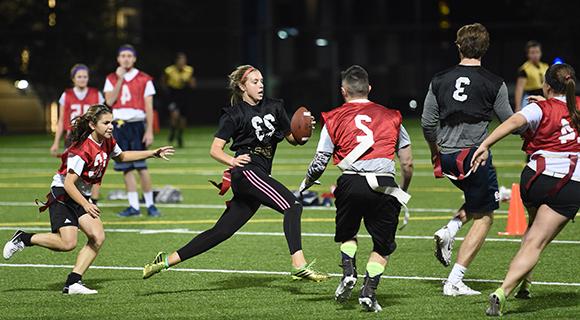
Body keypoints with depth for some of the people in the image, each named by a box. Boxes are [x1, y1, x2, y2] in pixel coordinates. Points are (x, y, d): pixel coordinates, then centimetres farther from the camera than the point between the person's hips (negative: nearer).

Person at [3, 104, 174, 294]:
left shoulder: (107, 142, 0)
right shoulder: (82, 150, -25)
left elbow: (121, 156, 24)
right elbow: (68, 183, -26)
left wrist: (154, 153, 20)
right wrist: (86, 206, -34)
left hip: (82, 196, 8)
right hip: (62, 194, -8)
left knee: (98, 237, -8)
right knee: (68, 243, -21)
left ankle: (73, 282, -6)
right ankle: (24, 239, 0)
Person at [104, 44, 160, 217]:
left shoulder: (144, 79, 2)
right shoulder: (111, 79, 10)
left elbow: (149, 107, 0)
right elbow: (109, 101, -4)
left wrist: (149, 131, -7)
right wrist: (120, 79, -6)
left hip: (136, 125, -3)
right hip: (118, 125, 3)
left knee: (141, 167, -8)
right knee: (126, 168, 3)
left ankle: (150, 204, 1)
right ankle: (134, 206, 7)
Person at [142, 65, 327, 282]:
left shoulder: (274, 107, 17)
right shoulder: (234, 114, 0)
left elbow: (292, 139, 23)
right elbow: (215, 150, -4)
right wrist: (232, 161, -24)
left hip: (259, 177, 7)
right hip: (247, 171, -7)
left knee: (221, 232, 4)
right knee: (292, 205, -24)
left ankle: (167, 261, 9)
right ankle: (299, 265, -33)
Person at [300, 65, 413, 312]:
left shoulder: (335, 118, 13)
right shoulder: (391, 117, 18)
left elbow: (319, 163, 10)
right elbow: (408, 163, 17)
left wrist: (304, 186, 29)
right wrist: (403, 192, 33)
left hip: (351, 183, 0)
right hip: (385, 185, 0)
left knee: (347, 234, 26)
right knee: (383, 245, 15)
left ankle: (348, 272, 3)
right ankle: (369, 290, -3)